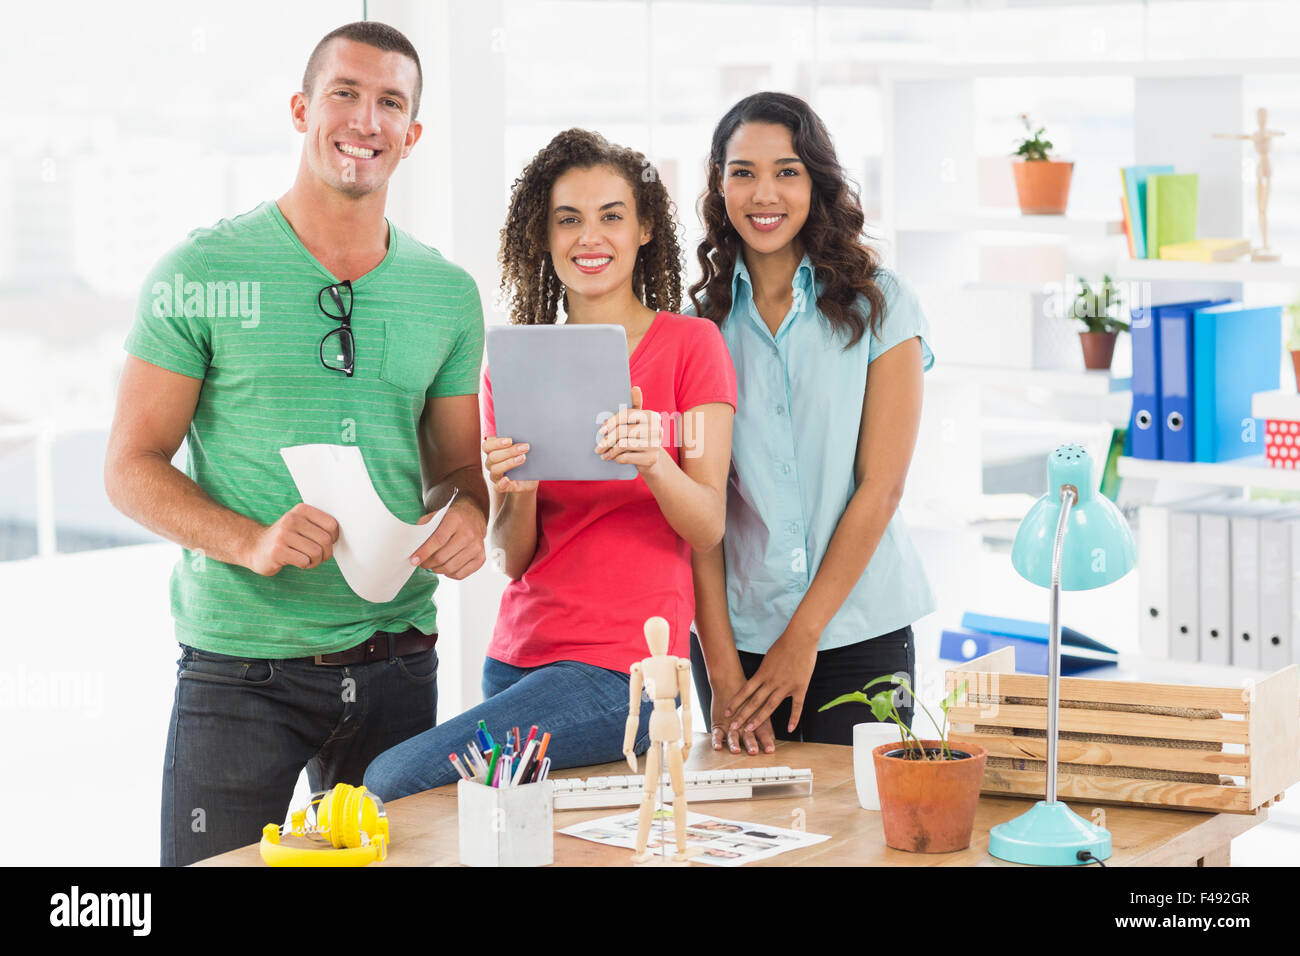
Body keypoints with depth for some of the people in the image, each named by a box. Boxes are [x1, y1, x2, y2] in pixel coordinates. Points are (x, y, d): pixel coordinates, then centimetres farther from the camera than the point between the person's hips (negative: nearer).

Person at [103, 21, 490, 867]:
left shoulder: (449, 294, 8)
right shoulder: (202, 274, -4)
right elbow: (132, 468, -4)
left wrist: (468, 516, -8)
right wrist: (252, 542, -20)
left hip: (396, 663, 4)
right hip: (241, 666, -3)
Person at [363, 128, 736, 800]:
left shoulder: (690, 345, 1)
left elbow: (708, 529, -5)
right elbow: (512, 561, 7)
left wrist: (653, 464, -26)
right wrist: (515, 492, -15)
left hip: (621, 668, -5)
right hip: (516, 656, 5)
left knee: (393, 782, -17)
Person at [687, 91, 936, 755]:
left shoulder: (880, 306, 0)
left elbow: (880, 486, -5)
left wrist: (802, 637, -9)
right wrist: (723, 671, -8)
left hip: (859, 631, -1)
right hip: (735, 633, 1)